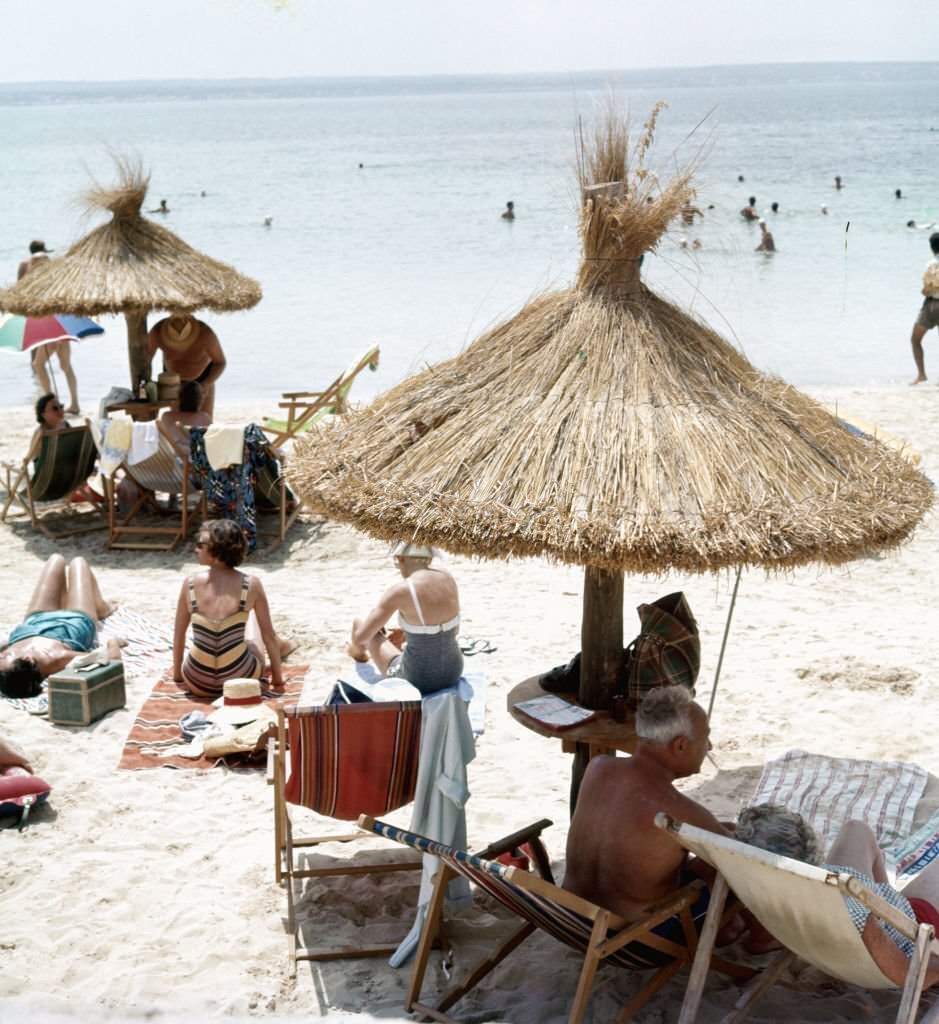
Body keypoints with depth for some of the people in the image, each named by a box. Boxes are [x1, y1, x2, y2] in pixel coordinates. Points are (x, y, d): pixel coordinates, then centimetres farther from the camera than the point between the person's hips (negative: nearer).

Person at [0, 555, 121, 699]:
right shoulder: (56, 659, -53)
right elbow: (111, 659, -46)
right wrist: (113, 644, -26)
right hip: (78, 622, -3)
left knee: (56, 559, 24)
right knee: (77, 562, 23)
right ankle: (101, 607, 57)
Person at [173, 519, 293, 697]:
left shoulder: (190, 583, -8)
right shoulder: (251, 585, -10)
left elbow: (179, 633, 3)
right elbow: (268, 636, -1)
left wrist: (177, 674, 18)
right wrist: (278, 680, 11)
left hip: (198, 684, 0)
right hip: (241, 679, 0)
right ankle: (279, 647, 60)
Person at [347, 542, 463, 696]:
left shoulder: (399, 591, -21)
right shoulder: (448, 579, -4)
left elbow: (360, 636, -14)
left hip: (417, 679, -5)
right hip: (453, 671, 5)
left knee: (359, 624, 19)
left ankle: (358, 652, 55)